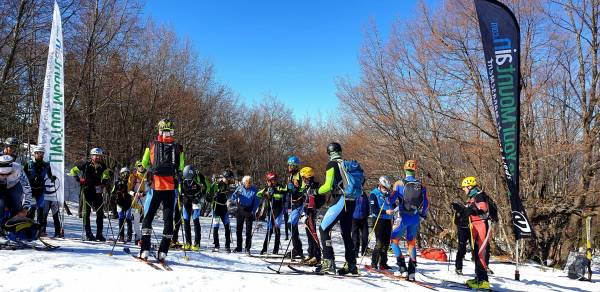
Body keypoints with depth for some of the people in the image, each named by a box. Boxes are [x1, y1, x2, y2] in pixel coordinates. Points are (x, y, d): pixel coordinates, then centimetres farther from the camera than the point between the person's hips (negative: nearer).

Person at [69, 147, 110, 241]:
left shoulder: (102, 166, 6)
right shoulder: (86, 165, 1)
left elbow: (106, 174, -7)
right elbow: (73, 170, 10)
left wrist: (104, 182, -25)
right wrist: (78, 179, -4)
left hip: (97, 191, 2)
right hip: (87, 190, -2)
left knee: (100, 212, 1)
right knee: (86, 211, 1)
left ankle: (99, 234, 7)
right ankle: (88, 234, 6)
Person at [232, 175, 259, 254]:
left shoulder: (254, 190, -2)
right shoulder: (240, 188, 4)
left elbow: (257, 201, 0)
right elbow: (233, 197, 4)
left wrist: (253, 211, -10)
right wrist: (236, 195, -19)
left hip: (249, 211, -2)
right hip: (240, 210, 3)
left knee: (248, 230, -3)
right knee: (238, 229, 7)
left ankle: (247, 248, 3)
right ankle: (239, 247, 18)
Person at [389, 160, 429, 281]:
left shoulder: (399, 184, -7)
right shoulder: (421, 185, 1)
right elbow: (426, 204, 6)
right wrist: (422, 215, 23)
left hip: (404, 217, -4)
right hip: (416, 218, 4)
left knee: (394, 240, 13)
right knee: (411, 243, 16)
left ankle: (402, 265, -1)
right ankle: (412, 272, 13)